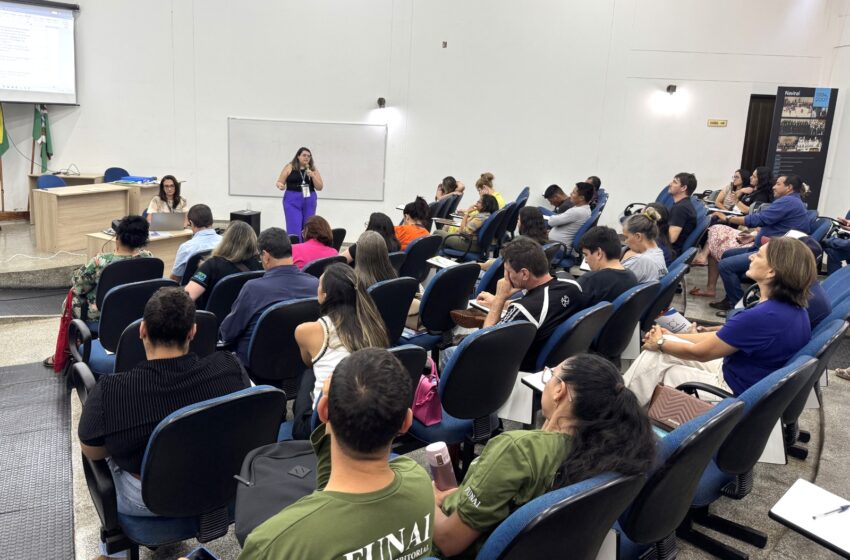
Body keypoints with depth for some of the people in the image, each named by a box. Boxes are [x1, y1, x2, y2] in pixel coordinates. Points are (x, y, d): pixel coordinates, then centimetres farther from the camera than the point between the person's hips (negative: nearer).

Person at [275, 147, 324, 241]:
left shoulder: (313, 169, 8)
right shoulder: (289, 167, 1)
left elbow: (320, 187, 4)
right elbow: (279, 182, 2)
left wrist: (312, 176, -9)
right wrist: (280, 185, -21)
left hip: (309, 201, 3)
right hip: (292, 201, -3)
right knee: (294, 229, -9)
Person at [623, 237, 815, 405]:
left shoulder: (761, 316, -31)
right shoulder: (794, 308, -1)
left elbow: (699, 352, -18)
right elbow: (721, 336, 7)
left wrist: (660, 343, 0)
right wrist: (671, 337, 7)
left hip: (736, 394, -8)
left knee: (657, 352, 2)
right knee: (665, 349, 9)